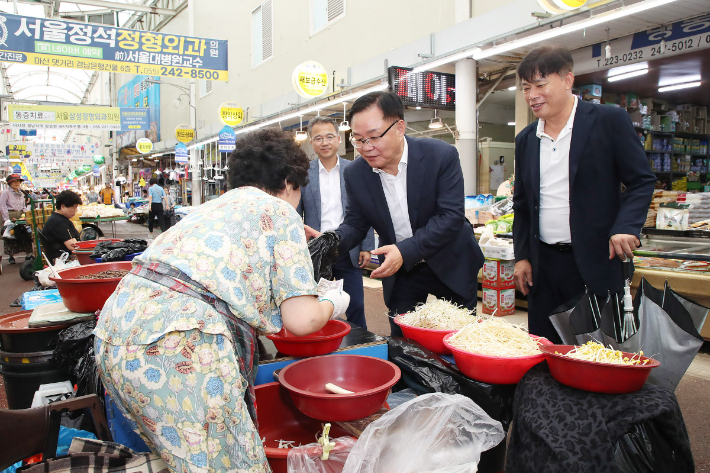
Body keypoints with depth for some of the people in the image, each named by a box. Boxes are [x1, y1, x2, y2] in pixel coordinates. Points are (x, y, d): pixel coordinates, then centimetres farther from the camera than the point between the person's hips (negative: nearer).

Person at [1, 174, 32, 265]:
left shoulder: (21, 194, 17)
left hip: (20, 216, 5)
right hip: (10, 215, -5)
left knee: (26, 236, -3)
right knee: (10, 237, -2)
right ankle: (11, 256, 6)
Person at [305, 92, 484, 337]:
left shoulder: (442, 155, -20)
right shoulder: (355, 173, -9)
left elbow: (451, 216, -23)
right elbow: (355, 223, -2)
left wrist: (406, 251, -33)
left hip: (451, 265, -2)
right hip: (400, 273, 2)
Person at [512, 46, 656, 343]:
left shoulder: (610, 121, -2)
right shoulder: (526, 139, 11)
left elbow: (642, 181, -3)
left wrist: (626, 226, -19)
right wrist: (522, 256, 10)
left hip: (595, 262, -4)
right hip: (543, 266, 5)